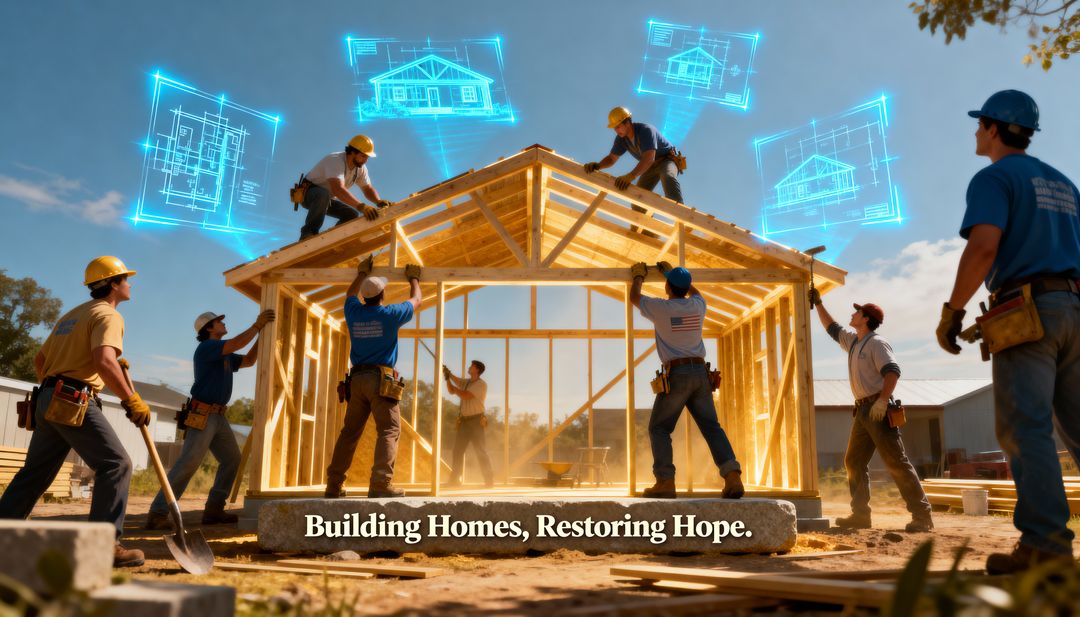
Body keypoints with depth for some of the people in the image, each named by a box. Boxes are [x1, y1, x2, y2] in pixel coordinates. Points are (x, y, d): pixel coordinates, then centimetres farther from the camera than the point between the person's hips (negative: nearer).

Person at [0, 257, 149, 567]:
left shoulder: (72, 315, 23)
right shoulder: (107, 315, -6)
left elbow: (39, 360, 27)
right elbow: (104, 361, -23)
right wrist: (132, 400, -19)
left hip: (49, 401, 10)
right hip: (75, 403, -9)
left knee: (35, 472, 17)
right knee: (116, 464, -9)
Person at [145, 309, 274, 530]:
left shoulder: (225, 355, 19)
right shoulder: (206, 347, -7)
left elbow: (249, 360, 26)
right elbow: (237, 344, -19)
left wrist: (261, 334, 19)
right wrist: (257, 325, -10)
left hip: (219, 417, 10)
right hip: (202, 416, -10)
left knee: (232, 459, 7)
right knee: (188, 463, -14)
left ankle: (213, 510, 8)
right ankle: (157, 514, -13)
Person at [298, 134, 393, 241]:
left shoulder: (361, 167, -7)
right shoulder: (335, 161, -32)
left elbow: (368, 189, -3)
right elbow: (338, 189, -47)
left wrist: (379, 202, -26)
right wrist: (361, 206, -58)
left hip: (327, 199, 8)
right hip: (308, 193, -8)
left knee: (352, 214, -9)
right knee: (324, 194, -39)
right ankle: (308, 232, -28)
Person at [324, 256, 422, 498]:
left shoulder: (354, 313, 9)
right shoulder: (390, 314, -2)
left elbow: (350, 295, 34)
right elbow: (416, 300, 16)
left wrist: (361, 273, 46)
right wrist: (413, 278, 32)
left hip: (357, 379, 5)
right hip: (381, 379, -5)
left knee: (350, 431, 10)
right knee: (389, 430, -8)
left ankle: (334, 484, 10)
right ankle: (380, 483, -20)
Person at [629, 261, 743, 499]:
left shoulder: (661, 308, -4)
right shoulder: (698, 305, 10)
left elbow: (634, 297, 16)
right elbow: (694, 291, 37)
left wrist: (638, 276, 35)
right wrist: (673, 271, 46)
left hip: (677, 374, -4)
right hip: (700, 372, 5)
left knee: (659, 428, 5)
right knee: (711, 426, 4)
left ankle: (665, 481, -6)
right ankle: (733, 476, -10)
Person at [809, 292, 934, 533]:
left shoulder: (877, 343, -8)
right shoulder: (852, 341, 18)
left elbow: (892, 371, -21)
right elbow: (832, 328, 34)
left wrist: (882, 400, -32)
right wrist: (818, 304, 33)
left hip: (879, 409, -9)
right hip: (862, 410, 9)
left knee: (897, 462, -11)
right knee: (854, 462, 8)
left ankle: (922, 516, -10)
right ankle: (860, 514, 12)